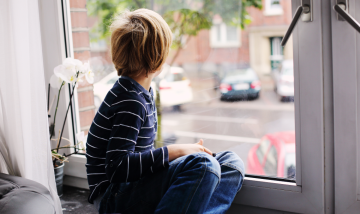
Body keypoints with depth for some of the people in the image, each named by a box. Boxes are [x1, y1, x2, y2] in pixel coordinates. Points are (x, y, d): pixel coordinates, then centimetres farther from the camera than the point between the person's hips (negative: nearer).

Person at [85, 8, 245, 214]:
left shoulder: (145, 93, 11)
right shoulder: (130, 101, -18)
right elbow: (116, 167, -25)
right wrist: (173, 151, -22)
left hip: (138, 185, 9)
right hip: (114, 197, -9)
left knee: (232, 163, 0)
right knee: (203, 164, -31)